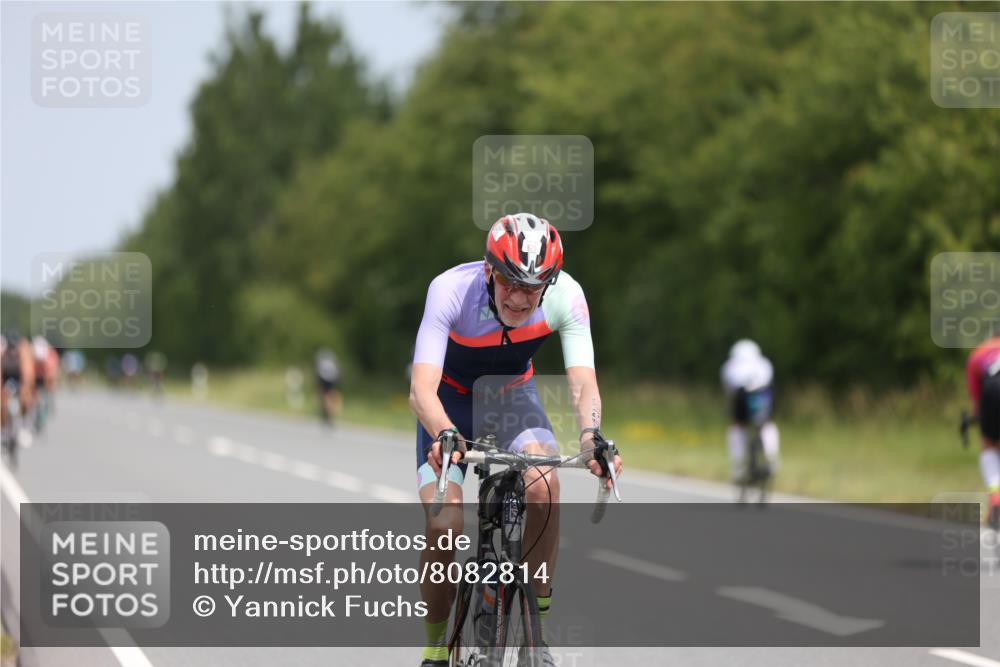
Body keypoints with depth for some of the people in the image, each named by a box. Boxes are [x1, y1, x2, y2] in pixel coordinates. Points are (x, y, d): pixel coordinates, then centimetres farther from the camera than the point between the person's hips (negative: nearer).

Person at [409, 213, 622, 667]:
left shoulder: (565, 294, -27)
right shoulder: (451, 289, -34)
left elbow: (583, 382, -31)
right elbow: (422, 387, -40)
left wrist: (590, 437, -52)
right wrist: (444, 436, -61)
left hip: (512, 394, 2)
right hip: (451, 399, -2)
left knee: (543, 482, -29)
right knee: (444, 526, -20)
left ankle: (535, 625, -15)